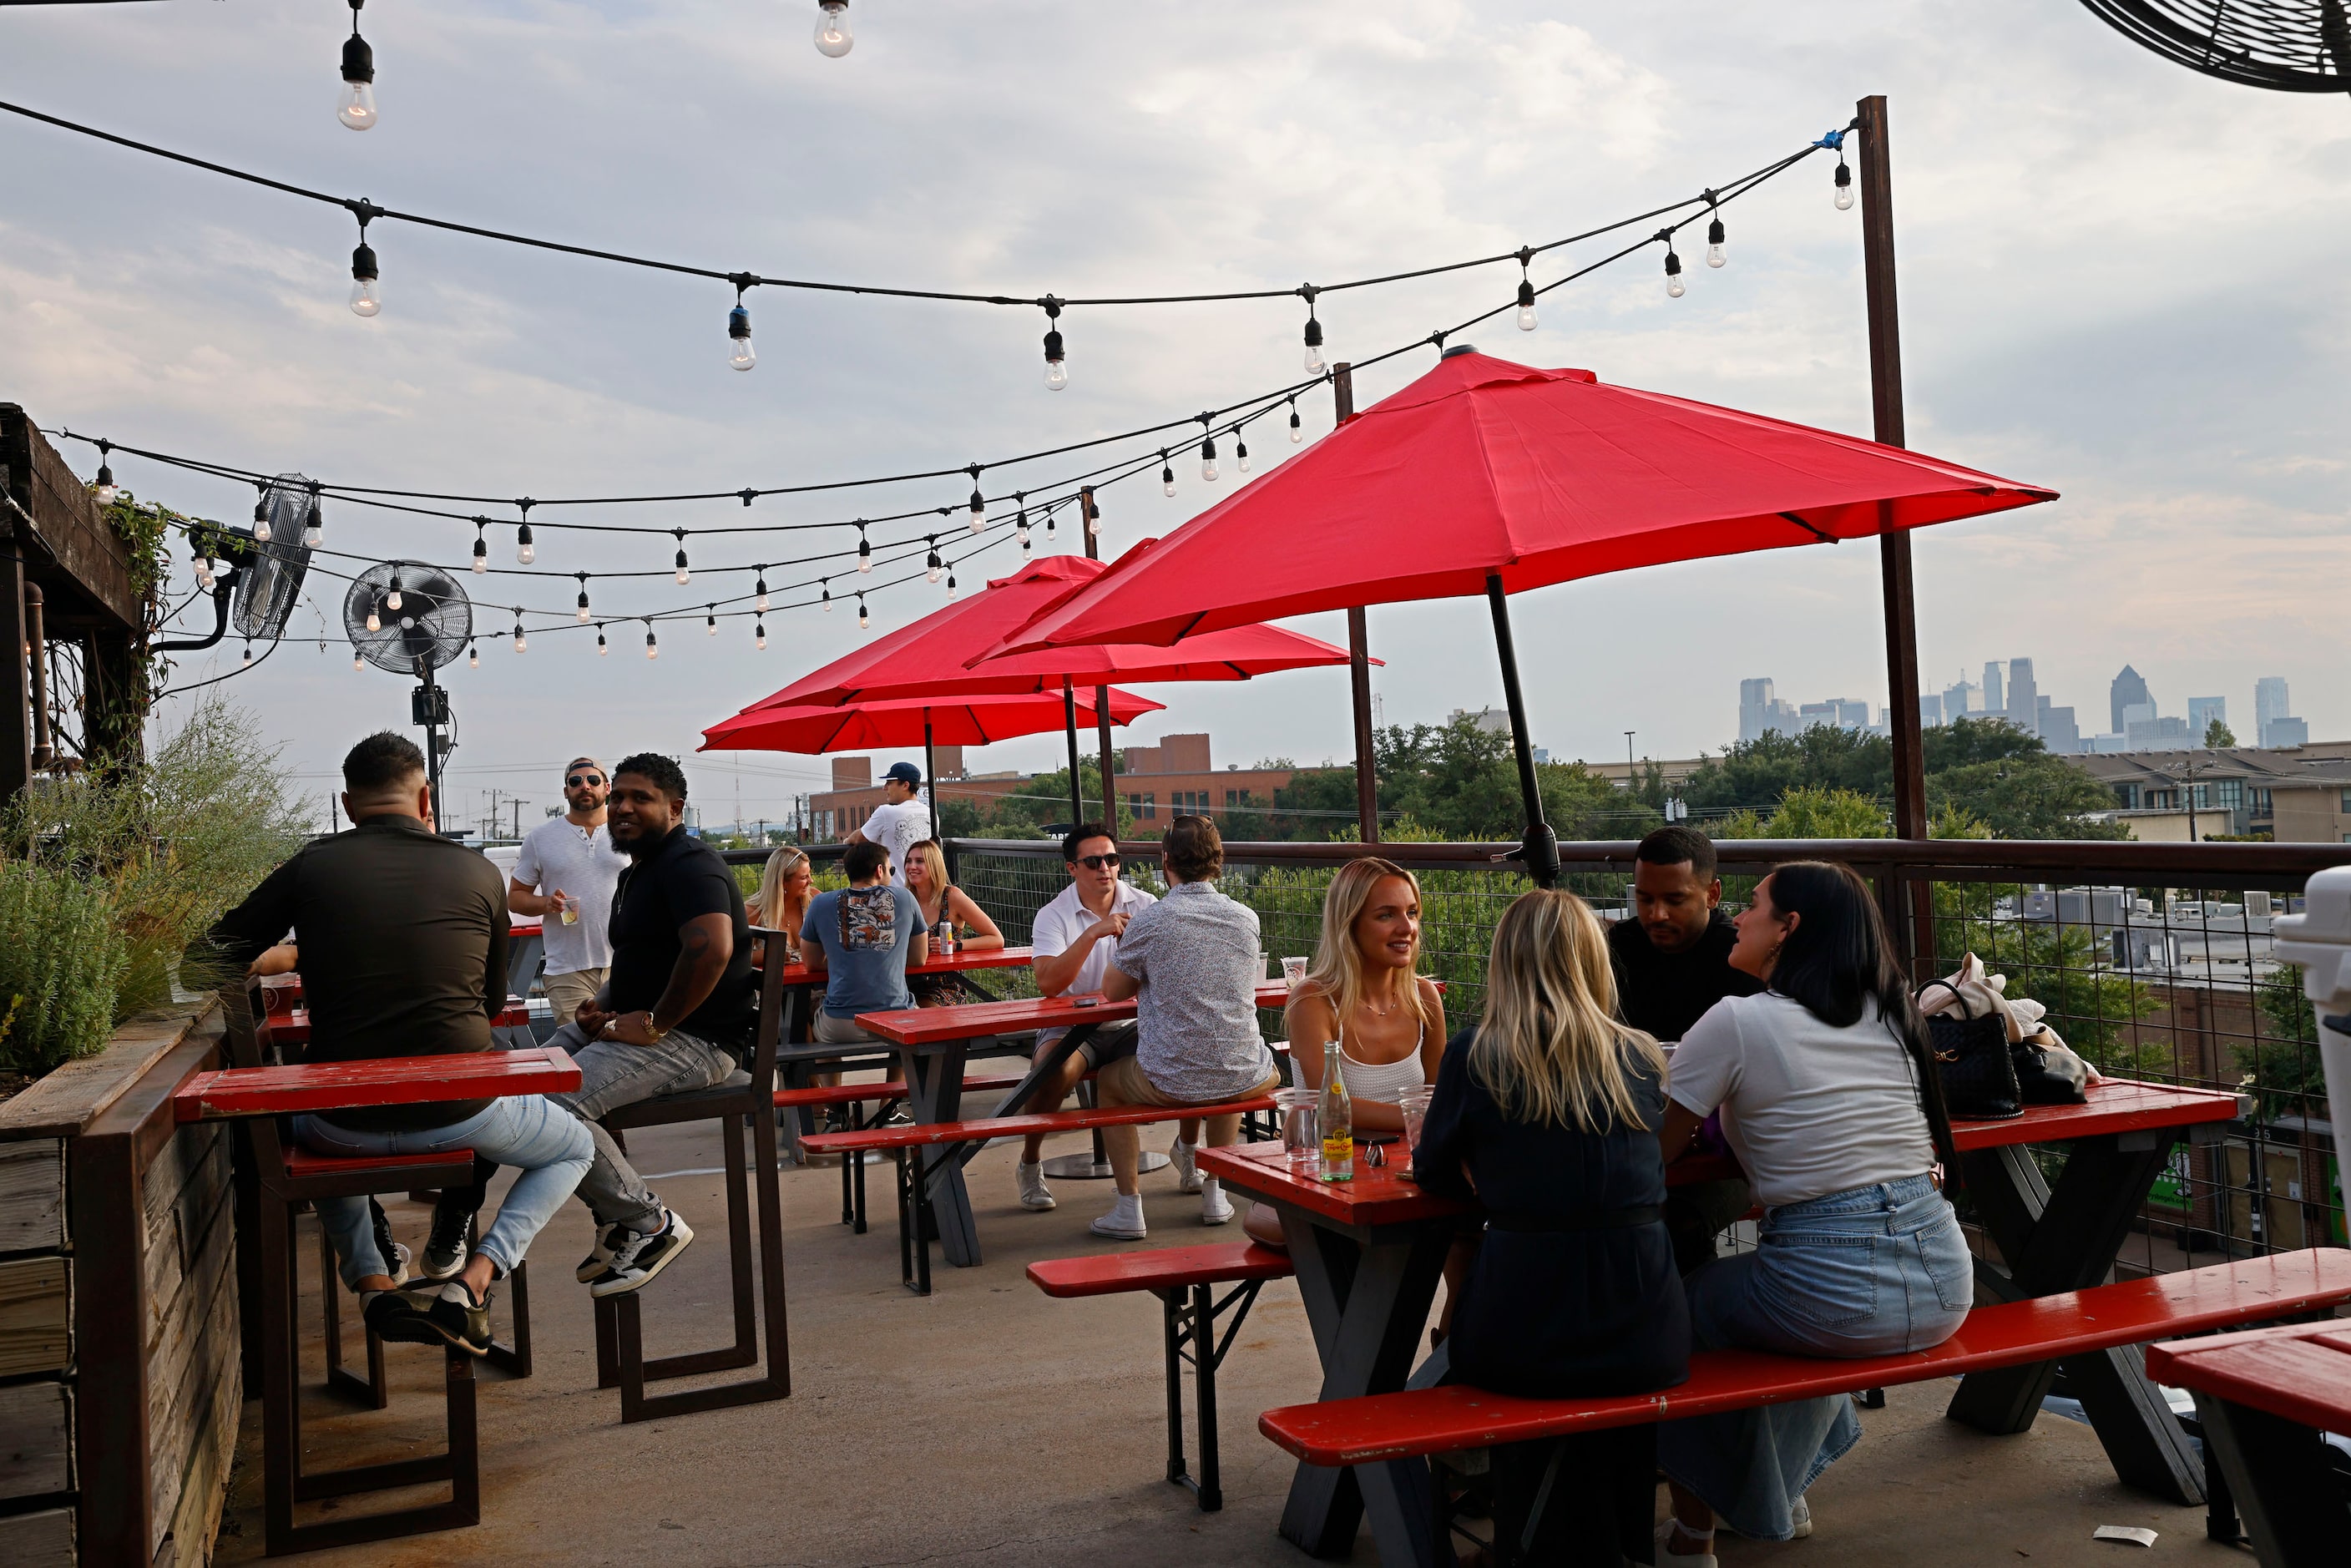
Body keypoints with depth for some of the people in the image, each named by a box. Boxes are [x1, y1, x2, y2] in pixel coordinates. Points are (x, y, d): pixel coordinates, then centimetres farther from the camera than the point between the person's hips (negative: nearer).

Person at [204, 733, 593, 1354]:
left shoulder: (312, 866, -2)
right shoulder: (477, 872, -1)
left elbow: (227, 949, 11)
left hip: (349, 1121, 2)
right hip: (458, 1113, -2)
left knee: (303, 1131, 39)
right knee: (573, 1148, 27)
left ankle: (371, 1283, 16)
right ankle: (471, 1282, 2)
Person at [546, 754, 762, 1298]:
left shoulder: (689, 864, -14)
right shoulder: (639, 871, 21)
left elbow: (712, 948, -32)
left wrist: (654, 1024, -24)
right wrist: (602, 1007, 9)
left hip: (695, 1040, -11)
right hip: (632, 1024, 11)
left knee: (556, 1106, -25)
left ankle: (650, 1223, -8)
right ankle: (615, 1218, 10)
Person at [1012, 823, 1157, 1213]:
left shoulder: (1143, 905, 2)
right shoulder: (1053, 917, -6)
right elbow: (1048, 984, -23)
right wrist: (1093, 933, -30)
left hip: (1130, 1024, 3)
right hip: (1070, 1028, -2)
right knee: (1054, 1068, -35)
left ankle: (1186, 1146, 3)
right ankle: (1030, 1163, -8)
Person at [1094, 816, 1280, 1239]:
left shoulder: (1148, 921, -11)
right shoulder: (1246, 918, 1)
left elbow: (1113, 992, 5)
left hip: (1168, 1084, -3)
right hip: (1242, 1080, 3)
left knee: (1106, 1081, 28)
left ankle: (1129, 1206, 20)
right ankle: (1214, 1191, 38)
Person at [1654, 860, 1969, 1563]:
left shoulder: (1737, 1022, -9)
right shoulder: (1893, 1013, 9)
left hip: (1838, 1301, -7)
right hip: (1943, 1287, 7)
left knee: (1675, 1303, 18)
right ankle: (1784, 1491, 48)